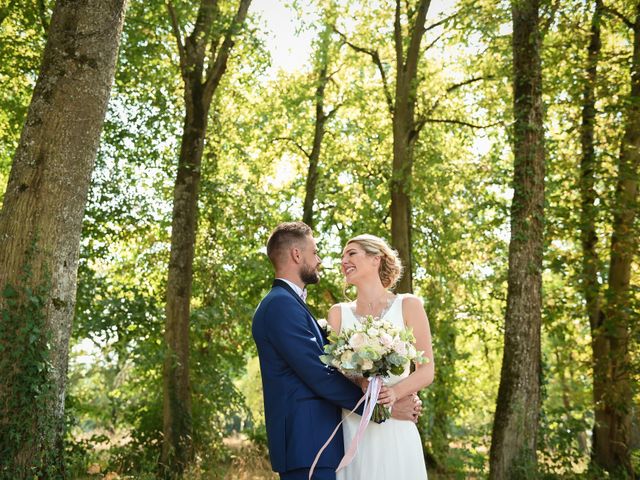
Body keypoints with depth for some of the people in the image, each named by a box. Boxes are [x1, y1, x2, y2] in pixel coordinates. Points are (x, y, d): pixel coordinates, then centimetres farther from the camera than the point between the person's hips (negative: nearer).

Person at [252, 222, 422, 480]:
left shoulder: (287, 303, 18)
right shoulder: (281, 304, -14)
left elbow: (332, 364, 12)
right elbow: (320, 377, -19)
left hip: (310, 440, 10)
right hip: (306, 443, -10)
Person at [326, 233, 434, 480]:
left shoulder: (408, 305, 3)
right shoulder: (338, 313, 9)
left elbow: (426, 371, -2)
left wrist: (395, 393, -20)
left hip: (395, 430, -1)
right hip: (350, 430, 2)